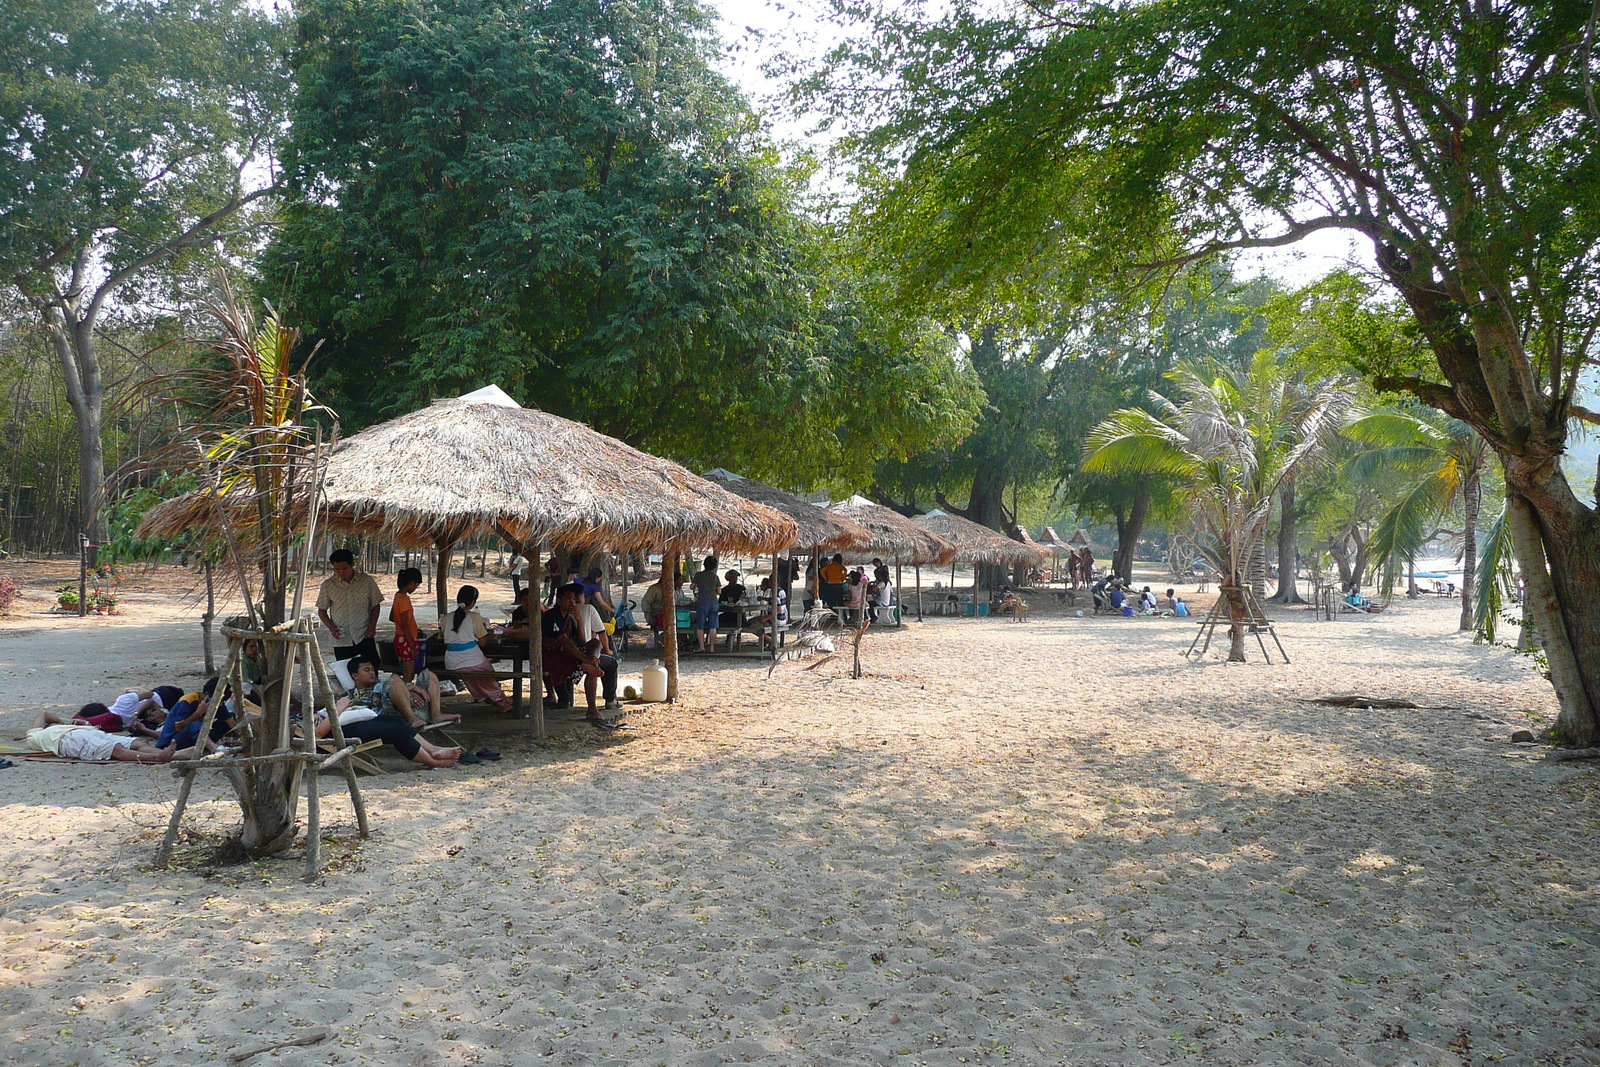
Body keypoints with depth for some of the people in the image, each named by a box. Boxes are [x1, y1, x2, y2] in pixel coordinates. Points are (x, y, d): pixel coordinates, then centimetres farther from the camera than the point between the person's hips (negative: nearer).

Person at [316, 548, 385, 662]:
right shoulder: (328, 585, 1)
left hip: (364, 636, -1)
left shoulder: (367, 581, 1)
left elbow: (375, 605, 8)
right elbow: (322, 610, 9)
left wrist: (372, 626, -6)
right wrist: (331, 627, -9)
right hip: (341, 639, 1)